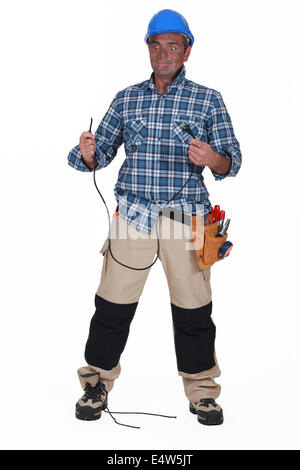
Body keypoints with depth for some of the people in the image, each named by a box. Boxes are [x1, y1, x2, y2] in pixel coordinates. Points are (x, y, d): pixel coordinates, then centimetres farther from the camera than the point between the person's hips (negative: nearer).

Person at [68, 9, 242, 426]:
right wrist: (87, 153, -11)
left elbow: (232, 161, 3)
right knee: (113, 304, 3)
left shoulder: (208, 100, 6)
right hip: (133, 214, 1)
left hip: (186, 217, -1)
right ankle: (97, 384, 21)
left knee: (193, 309, 4)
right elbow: (100, 155, 12)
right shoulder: (126, 100, 11)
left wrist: (212, 159, -20)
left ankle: (201, 392, 22)